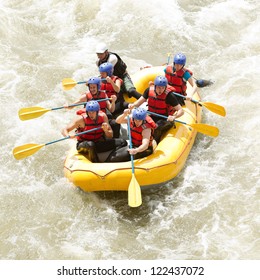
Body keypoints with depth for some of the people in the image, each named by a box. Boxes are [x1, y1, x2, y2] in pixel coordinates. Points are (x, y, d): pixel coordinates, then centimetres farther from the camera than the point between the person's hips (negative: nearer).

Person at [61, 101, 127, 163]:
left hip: (98, 145, 5)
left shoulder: (103, 116, -4)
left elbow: (110, 136, 1)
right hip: (83, 146, -5)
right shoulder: (81, 119, -15)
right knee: (90, 144, -42)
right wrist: (69, 136, -40)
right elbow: (64, 130, -17)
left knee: (122, 142, -9)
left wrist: (106, 130, -21)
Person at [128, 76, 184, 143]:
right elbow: (139, 101, 2)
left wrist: (174, 117, -41)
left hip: (164, 119, -4)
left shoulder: (169, 95, -20)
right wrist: (133, 105, -21)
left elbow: (181, 110, -20)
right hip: (151, 117, 4)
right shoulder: (149, 90, -8)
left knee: (156, 128, -34)